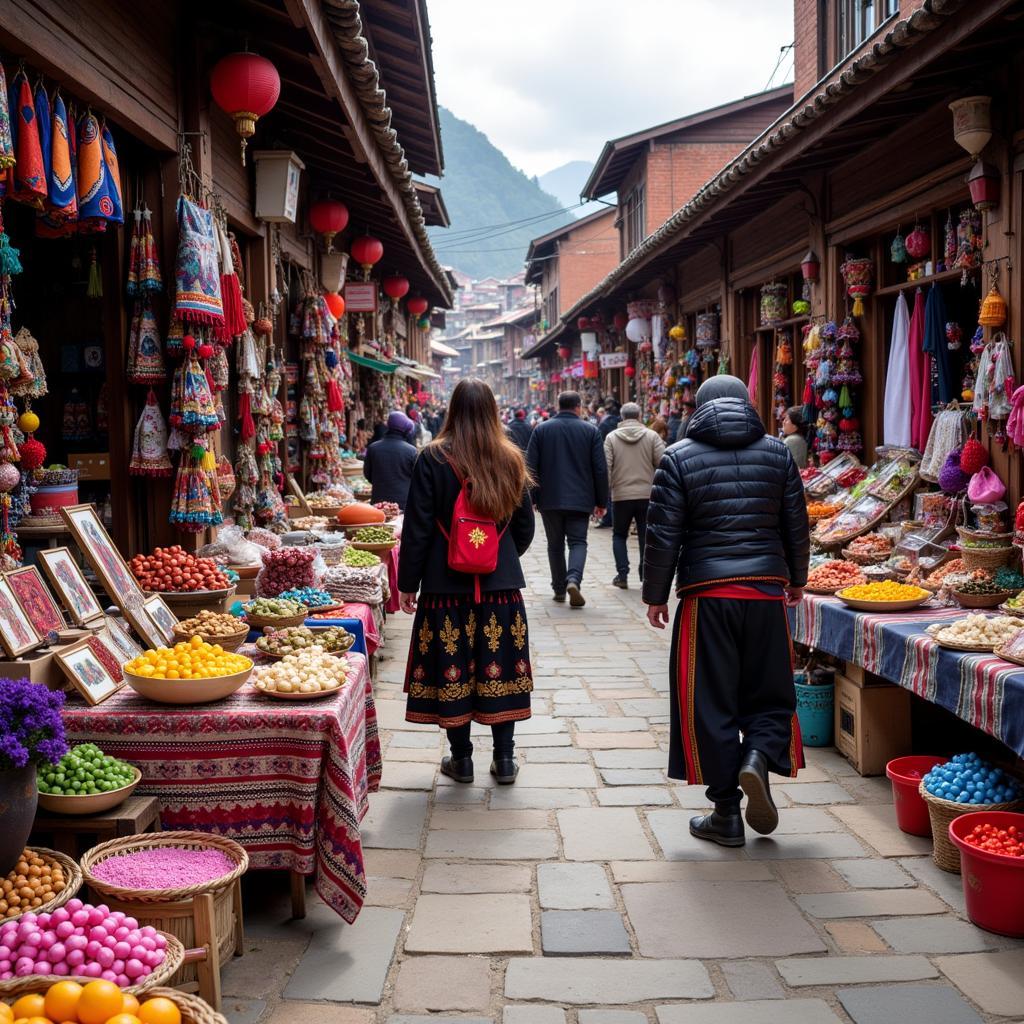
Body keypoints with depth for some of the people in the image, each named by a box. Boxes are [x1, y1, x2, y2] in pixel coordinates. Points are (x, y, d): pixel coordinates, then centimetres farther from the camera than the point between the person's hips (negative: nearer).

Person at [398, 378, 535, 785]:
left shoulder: (434, 459, -8)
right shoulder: (510, 459, 2)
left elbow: (417, 529, -7)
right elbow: (524, 527, 9)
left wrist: (407, 583, 1)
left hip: (447, 584, -3)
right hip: (502, 585, 3)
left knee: (452, 670, 8)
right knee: (499, 668, 10)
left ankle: (461, 760, 17)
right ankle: (504, 759, 17)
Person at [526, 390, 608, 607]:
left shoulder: (541, 429, 2)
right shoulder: (590, 431, 0)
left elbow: (531, 466, 0)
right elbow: (601, 469, -1)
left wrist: (531, 498, 8)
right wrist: (601, 501, 6)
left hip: (550, 499, 1)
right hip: (580, 500, -1)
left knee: (555, 544, 13)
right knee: (578, 541, 3)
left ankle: (559, 588, 18)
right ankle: (573, 579, -21)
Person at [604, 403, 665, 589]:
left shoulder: (611, 437, -1)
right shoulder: (651, 436, -1)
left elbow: (605, 467, -5)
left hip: (621, 496, 0)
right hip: (647, 495, 0)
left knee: (619, 535, 14)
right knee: (646, 536, 9)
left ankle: (622, 574, 6)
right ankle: (646, 576, 9)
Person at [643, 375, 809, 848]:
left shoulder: (679, 458, -1)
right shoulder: (777, 453, 7)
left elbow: (663, 534, -3)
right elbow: (797, 525, 11)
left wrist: (656, 595, 6)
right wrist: (796, 579, 25)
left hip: (707, 594, -2)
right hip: (767, 592, 3)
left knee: (710, 702, 4)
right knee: (769, 691, 17)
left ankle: (726, 814, 9)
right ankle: (759, 756, -11)